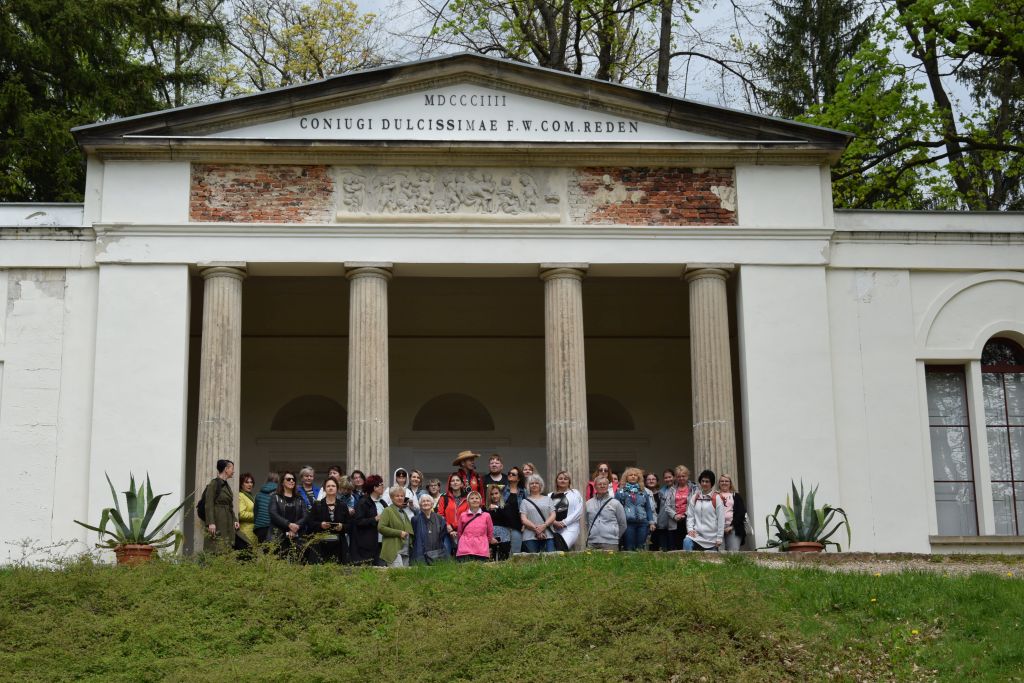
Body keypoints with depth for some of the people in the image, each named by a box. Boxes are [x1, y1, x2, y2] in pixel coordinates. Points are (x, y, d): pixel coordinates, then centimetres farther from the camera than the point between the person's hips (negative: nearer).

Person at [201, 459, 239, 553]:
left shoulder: (226, 485, 18)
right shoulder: (214, 483, -7)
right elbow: (209, 505, -14)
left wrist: (234, 520, 13)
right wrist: (211, 523, -21)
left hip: (228, 523, 8)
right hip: (218, 522, -8)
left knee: (227, 551, 4)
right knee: (217, 551, -10)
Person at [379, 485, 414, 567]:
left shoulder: (404, 512, 24)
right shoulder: (388, 511, 0)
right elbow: (380, 527, -13)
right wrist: (399, 533, -14)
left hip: (406, 552, 8)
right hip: (394, 551, -8)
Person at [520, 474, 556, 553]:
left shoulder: (547, 499, 18)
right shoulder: (525, 501, 13)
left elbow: (553, 516, 8)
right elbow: (523, 519, 2)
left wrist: (544, 526, -9)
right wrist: (536, 528, -11)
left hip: (547, 535, 1)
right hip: (530, 537, -1)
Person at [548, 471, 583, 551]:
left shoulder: (575, 493, 12)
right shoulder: (550, 496, 17)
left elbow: (578, 511, 1)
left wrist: (564, 522, -7)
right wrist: (554, 522, -11)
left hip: (570, 528, -2)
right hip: (554, 529, 2)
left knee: (561, 548, -24)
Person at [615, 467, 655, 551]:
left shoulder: (643, 491, 17)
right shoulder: (621, 491, 5)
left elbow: (648, 508, 17)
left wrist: (651, 522, 9)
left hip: (642, 523, 3)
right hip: (628, 523, -3)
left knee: (641, 547, 4)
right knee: (629, 548, -2)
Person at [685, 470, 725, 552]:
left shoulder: (717, 498, -3)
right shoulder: (694, 497, 8)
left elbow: (721, 519, -4)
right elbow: (690, 515, 9)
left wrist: (719, 538, -6)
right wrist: (690, 529, -6)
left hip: (712, 537, -2)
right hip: (697, 534, 2)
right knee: (687, 543, -29)